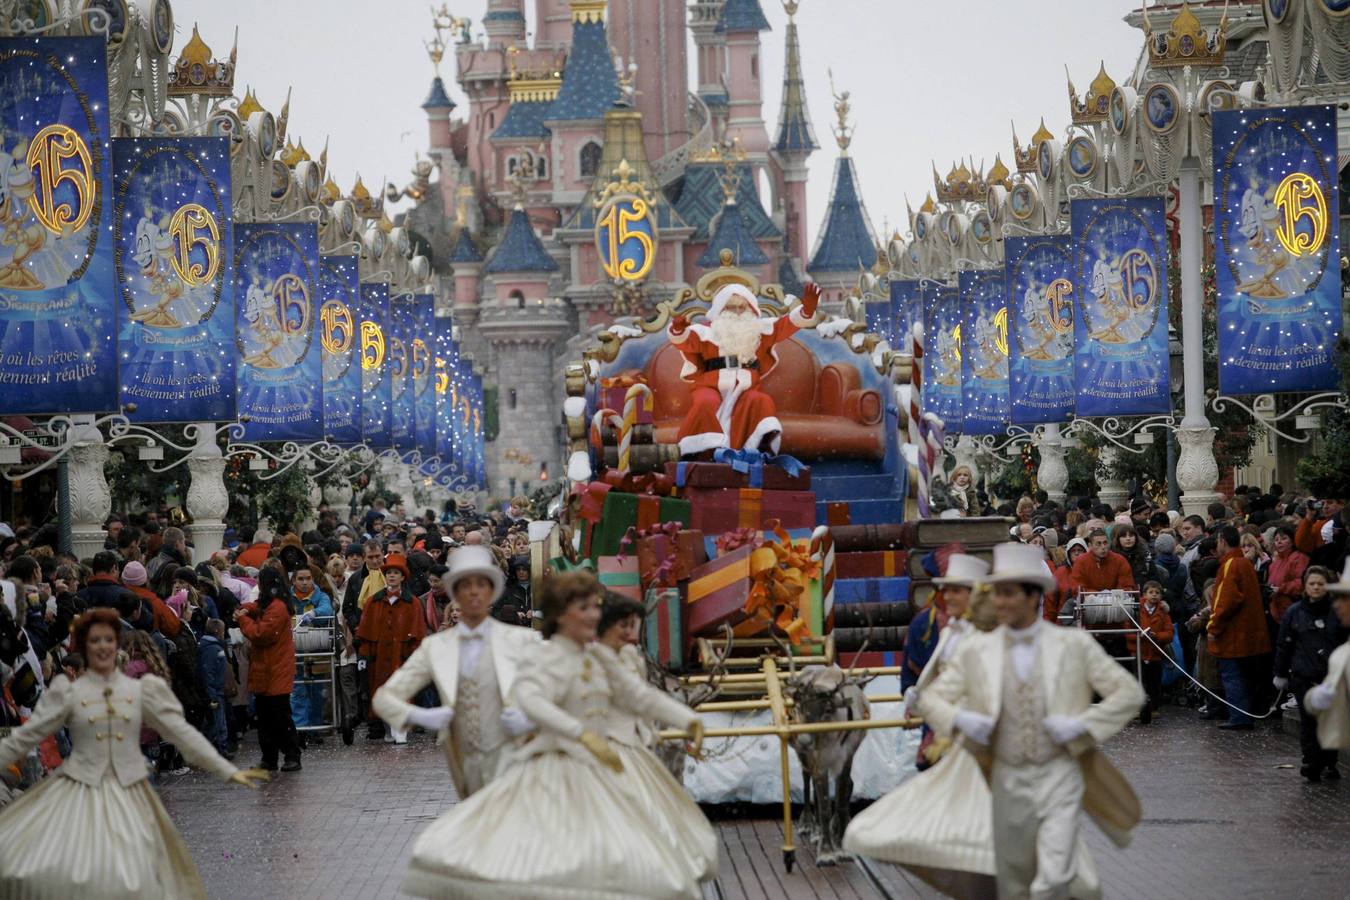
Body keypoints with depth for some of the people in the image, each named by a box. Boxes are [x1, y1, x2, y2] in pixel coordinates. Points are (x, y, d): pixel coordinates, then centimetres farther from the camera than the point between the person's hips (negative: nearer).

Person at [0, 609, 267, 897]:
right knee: (56, 872, -15)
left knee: (130, 879, -3)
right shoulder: (68, 692, -1)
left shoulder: (140, 690, 3)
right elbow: (26, 736, 3)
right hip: (79, 792, -1)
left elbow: (181, 732, 3)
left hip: (128, 796, 1)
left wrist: (228, 771, -1)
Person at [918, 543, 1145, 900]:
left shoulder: (1074, 645, -4)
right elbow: (931, 697, 8)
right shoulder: (977, 650, 1)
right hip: (1008, 781, 3)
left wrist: (1081, 726, -14)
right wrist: (960, 719, -13)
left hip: (1059, 779, -3)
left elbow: (1130, 693, -2)